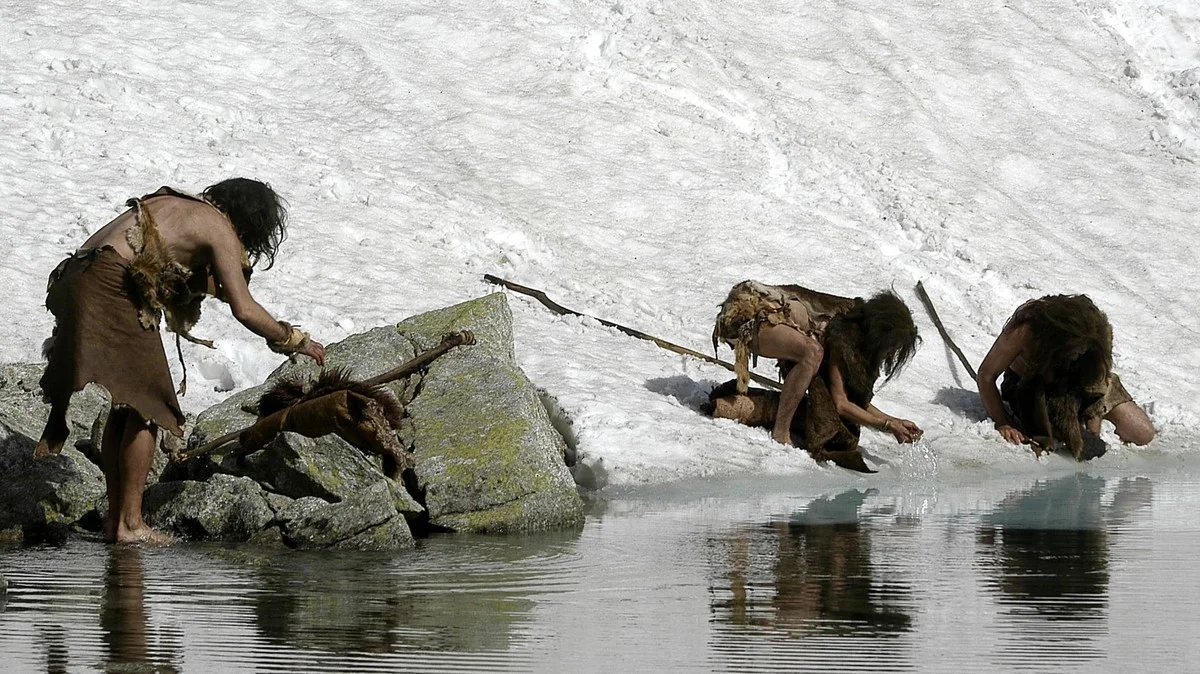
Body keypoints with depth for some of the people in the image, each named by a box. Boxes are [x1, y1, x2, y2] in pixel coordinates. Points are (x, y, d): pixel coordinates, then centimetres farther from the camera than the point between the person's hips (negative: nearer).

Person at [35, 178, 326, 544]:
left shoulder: (179, 205, 25)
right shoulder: (219, 229, -1)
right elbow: (245, 310, -6)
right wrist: (295, 341, 6)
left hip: (76, 281, 9)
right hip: (111, 288, -9)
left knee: (125, 407, 14)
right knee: (147, 406, -2)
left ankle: (115, 520, 14)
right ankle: (129, 523, -4)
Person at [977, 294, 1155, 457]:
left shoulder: (1101, 332, -30)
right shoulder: (1023, 331, -38)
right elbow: (987, 375, -24)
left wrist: (1093, 437, -16)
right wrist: (1003, 424, -26)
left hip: (1079, 382, 3)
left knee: (1143, 434, -7)